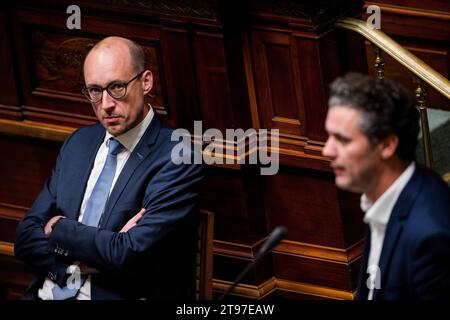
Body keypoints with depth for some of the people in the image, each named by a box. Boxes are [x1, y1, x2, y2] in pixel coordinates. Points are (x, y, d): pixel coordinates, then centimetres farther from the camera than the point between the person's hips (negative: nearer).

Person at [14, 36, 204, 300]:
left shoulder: (177, 161, -8)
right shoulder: (78, 143, 13)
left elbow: (131, 255, -17)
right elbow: (27, 237, 9)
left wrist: (60, 228, -2)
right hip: (48, 293, 5)